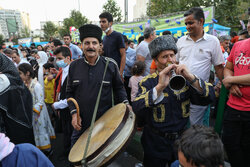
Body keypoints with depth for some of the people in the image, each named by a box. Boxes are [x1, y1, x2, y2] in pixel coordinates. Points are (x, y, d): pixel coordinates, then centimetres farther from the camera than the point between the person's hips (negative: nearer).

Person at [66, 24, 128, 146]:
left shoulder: (110, 65, -8)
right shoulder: (74, 66, -2)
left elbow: (118, 87, 3)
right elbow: (69, 92, 5)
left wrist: (125, 103, -13)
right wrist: (73, 113, -5)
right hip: (81, 123, 2)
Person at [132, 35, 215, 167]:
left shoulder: (183, 78, -2)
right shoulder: (147, 82, -12)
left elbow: (209, 98, -12)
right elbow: (137, 110, -27)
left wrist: (191, 78, -27)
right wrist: (160, 86, -37)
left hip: (181, 140, 3)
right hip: (156, 144, -2)